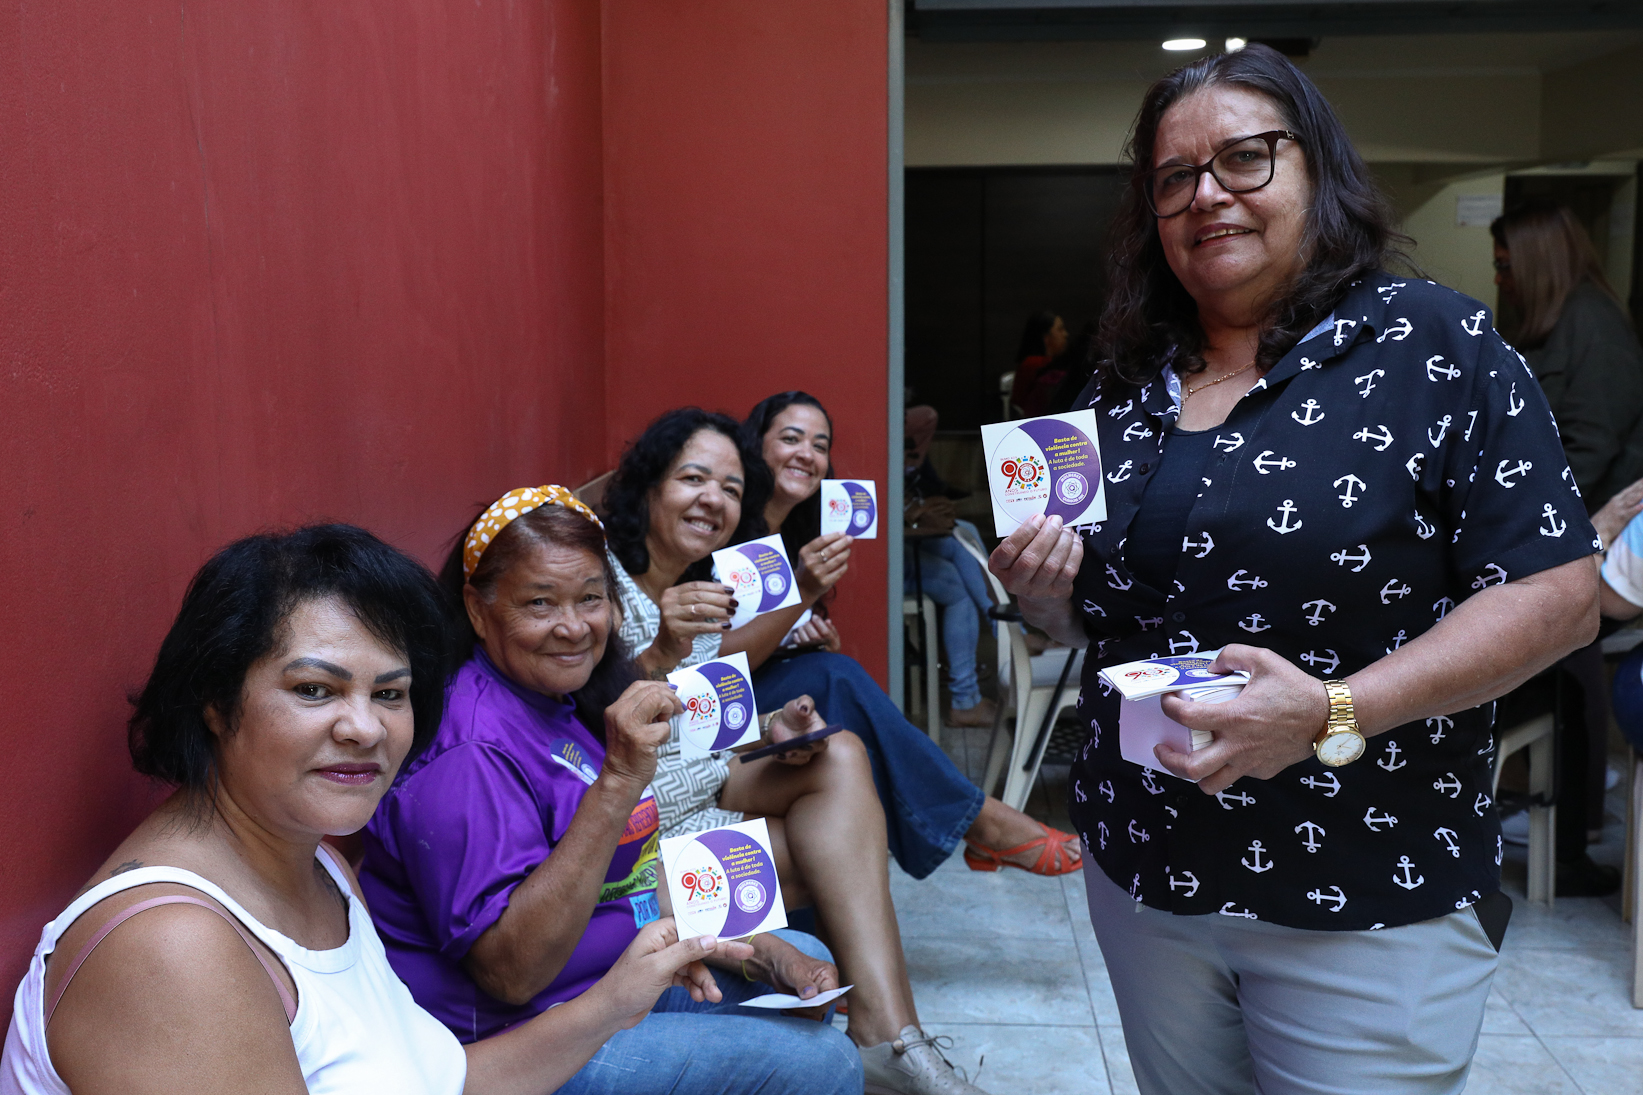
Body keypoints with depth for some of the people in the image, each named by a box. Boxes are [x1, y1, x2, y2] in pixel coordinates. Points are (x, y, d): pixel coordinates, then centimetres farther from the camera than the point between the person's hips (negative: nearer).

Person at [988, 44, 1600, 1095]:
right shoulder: (1129, 385, 6)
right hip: (1143, 879, 5)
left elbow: (1559, 596, -13)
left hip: (1370, 905, -4)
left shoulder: (1435, 342, -9)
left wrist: (1332, 713, -24)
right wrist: (1049, 593, -8)